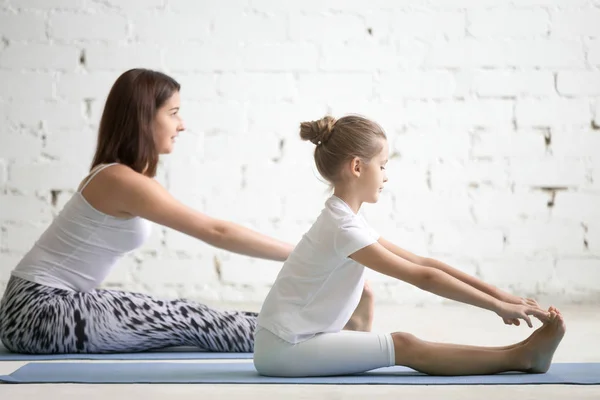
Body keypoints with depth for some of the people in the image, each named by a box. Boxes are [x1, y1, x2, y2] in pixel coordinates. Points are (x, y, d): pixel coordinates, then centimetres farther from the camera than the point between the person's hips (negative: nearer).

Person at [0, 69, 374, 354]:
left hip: (54, 305, 8)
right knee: (195, 322, -11)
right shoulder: (122, 181, -18)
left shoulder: (120, 175, 12)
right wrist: (301, 255, -18)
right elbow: (216, 232, -20)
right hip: (41, 312, -8)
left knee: (191, 319, 0)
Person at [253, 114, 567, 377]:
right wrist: (498, 305, -17)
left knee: (404, 346, -3)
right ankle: (518, 356, -12)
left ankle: (518, 354, -6)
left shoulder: (347, 219, 11)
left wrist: (496, 293, 2)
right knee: (405, 347, -15)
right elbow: (423, 277, -21)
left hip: (294, 343, 9)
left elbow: (421, 262, 7)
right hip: (282, 348, -9)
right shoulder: (343, 228, -20)